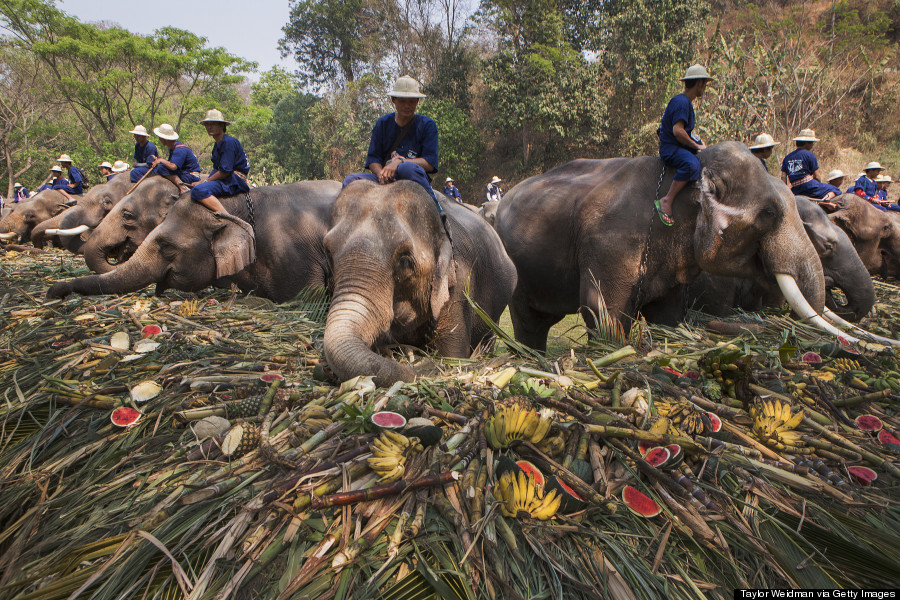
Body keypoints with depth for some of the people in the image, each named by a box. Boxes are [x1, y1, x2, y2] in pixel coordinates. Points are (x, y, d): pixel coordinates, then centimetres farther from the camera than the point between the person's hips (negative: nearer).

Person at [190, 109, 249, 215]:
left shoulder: (229, 142, -12)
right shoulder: (217, 145, 19)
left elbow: (225, 171, -17)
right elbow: (216, 169, 19)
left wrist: (206, 181, -8)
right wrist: (203, 181, 4)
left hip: (235, 181, -11)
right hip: (225, 180, 11)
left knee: (198, 191, -29)